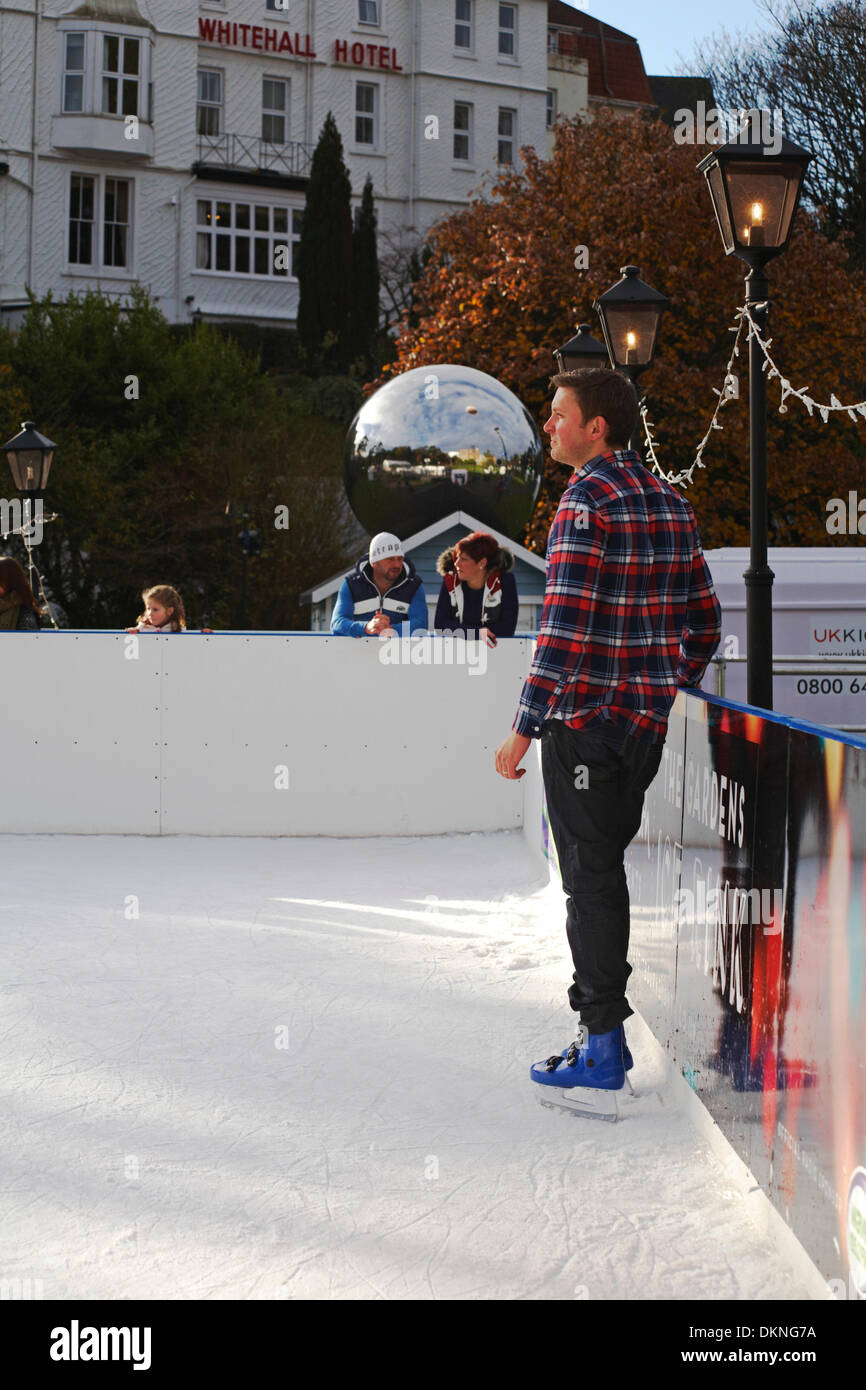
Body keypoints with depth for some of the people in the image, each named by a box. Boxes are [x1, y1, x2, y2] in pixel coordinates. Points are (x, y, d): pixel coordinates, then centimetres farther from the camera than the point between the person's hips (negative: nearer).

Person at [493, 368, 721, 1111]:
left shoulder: (586, 500, -15)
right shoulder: (672, 502, 9)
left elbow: (564, 629, -20)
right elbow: (705, 623, 14)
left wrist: (525, 729, -17)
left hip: (585, 722, -8)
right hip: (646, 723, 8)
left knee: (591, 879, -1)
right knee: (607, 870, 16)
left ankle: (603, 1051, 2)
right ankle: (606, 1034, 22)